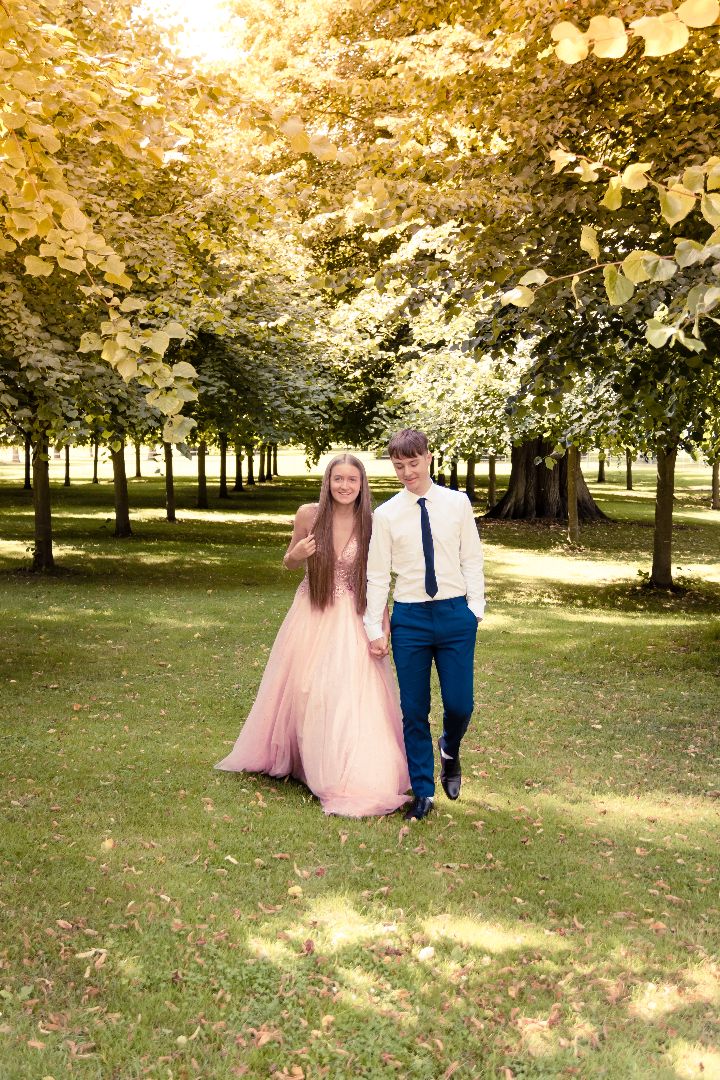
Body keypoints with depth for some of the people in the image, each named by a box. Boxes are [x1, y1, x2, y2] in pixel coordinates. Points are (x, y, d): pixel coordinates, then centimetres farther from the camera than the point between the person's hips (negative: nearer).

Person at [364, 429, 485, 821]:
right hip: (409, 617, 0)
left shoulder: (457, 503, 2)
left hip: (455, 613, 0)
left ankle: (449, 750, 36)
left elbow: (472, 559, 5)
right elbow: (376, 574, 2)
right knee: (413, 710, 6)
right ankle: (422, 792, 21)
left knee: (459, 704, 0)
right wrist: (375, 628, -1)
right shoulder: (386, 514, 1)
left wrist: (476, 608, -3)